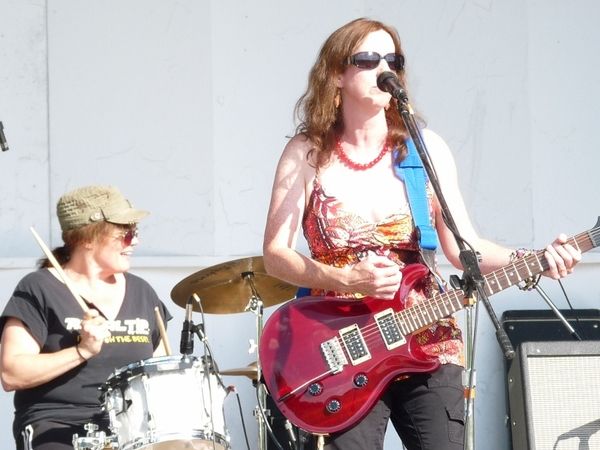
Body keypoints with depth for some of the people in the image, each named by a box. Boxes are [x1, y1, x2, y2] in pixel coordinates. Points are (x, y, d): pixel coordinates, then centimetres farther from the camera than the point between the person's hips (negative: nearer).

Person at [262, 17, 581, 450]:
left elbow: (463, 245, 1)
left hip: (427, 340, 2)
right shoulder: (307, 154, 0)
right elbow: (275, 254, -3)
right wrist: (347, 280, -18)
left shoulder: (423, 148, 4)